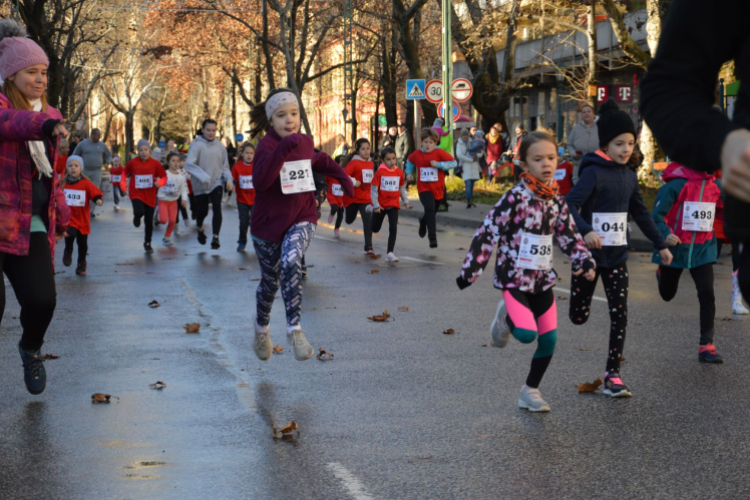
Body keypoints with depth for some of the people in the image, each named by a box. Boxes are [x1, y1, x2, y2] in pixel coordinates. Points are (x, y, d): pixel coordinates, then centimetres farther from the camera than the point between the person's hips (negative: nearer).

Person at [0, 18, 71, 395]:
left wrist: (61, 218, 23)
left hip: (33, 226, 5)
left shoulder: (47, 114, 14)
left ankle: (31, 349, 26)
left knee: (42, 300, -6)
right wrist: (46, 124, -52)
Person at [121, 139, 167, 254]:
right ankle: (137, 217, 10)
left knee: (149, 222, 8)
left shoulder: (155, 163, -7)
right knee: (139, 212, -29)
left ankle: (147, 243, 28)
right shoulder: (132, 163, -8)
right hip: (136, 193, -2)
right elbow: (125, 173, 10)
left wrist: (159, 182, -22)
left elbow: (164, 176, -1)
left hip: (150, 196, 2)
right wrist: (122, 183, -5)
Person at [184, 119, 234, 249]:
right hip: (200, 185, -2)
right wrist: (203, 177, -31)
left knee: (217, 208, -17)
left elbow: (225, 166, 9)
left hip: (216, 183, 2)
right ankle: (200, 229, 41)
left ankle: (215, 238, -15)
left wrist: (229, 179, -8)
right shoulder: (197, 145, -11)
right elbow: (189, 164, -20)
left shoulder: (220, 146, 1)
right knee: (202, 211, 8)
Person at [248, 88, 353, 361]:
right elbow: (260, 181, -35)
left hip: (301, 220, 2)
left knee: (291, 262, -28)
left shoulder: (305, 141, 2)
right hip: (269, 224, -2)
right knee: (270, 281, 12)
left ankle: (294, 328, -23)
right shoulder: (267, 145, -16)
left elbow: (317, 160, 28)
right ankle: (262, 329, 41)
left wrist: (342, 176, 23)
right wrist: (283, 148, -44)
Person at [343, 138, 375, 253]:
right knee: (350, 220, 15)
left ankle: (368, 246, -11)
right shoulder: (354, 162, -14)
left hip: (366, 198, 3)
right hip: (352, 197, -3)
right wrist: (353, 182, -29)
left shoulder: (371, 163, 5)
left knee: (368, 220, -13)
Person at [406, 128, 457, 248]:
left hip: (438, 188, 1)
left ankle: (423, 221, 55)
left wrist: (438, 164, -23)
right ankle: (432, 237, -20)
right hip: (424, 188, -1)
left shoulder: (439, 153, -10)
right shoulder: (417, 154, -1)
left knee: (432, 211, 17)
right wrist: (409, 173, 10)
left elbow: (453, 163, -14)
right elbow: (410, 161, 22)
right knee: (430, 208, -23)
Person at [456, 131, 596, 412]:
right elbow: (488, 233, -14)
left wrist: (585, 263, -3)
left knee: (549, 340, 5)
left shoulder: (557, 200, 4)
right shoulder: (516, 197, -15)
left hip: (542, 279, 6)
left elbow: (569, 237, 13)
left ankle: (530, 391, 24)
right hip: (514, 278, -6)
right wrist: (471, 270, -15)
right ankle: (506, 316, 14)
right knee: (526, 334, -20)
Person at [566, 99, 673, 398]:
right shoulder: (594, 172, -14)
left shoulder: (629, 174, 7)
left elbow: (640, 213, 18)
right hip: (589, 254, -5)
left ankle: (613, 374, 6)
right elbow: (570, 205, -25)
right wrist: (585, 231, -42)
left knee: (620, 316, -1)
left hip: (616, 256, 5)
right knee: (578, 317, 4)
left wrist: (660, 245, 18)